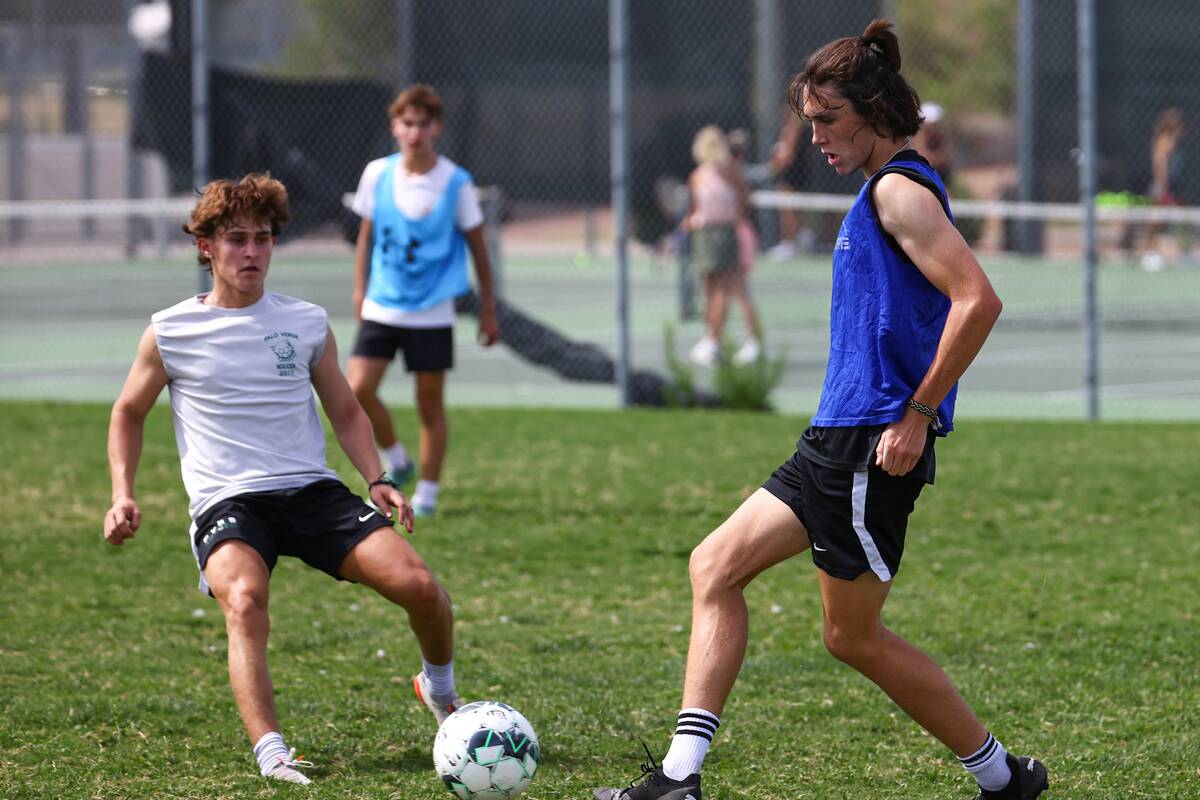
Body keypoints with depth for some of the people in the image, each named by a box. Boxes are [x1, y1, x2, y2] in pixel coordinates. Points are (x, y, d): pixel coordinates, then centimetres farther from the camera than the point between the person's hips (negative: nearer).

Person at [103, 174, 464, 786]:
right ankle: (270, 754, -43)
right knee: (245, 599, -36)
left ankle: (440, 688, 18)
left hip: (310, 489, 3)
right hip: (226, 504, -2)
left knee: (418, 585, -15)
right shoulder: (171, 332, 3)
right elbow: (129, 413, 17)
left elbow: (345, 411, 20)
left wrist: (376, 479, 4)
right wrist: (123, 495, 4)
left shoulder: (307, 323, 9)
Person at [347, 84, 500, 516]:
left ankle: (426, 495, 15)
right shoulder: (377, 174, 0)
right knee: (358, 388, -12)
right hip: (381, 308, 2)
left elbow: (477, 246, 2)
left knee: (430, 404, 2)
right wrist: (360, 290, 12)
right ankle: (397, 461, 13)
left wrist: (488, 309, 4)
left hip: (432, 314, -2)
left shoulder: (455, 183, -7)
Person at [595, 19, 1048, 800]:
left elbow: (978, 300, -24)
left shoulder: (899, 190, -14)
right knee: (715, 567, 8)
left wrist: (917, 414, -20)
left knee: (854, 636, 0)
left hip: (872, 445, -10)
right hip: (836, 442, 10)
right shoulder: (884, 189, 17)